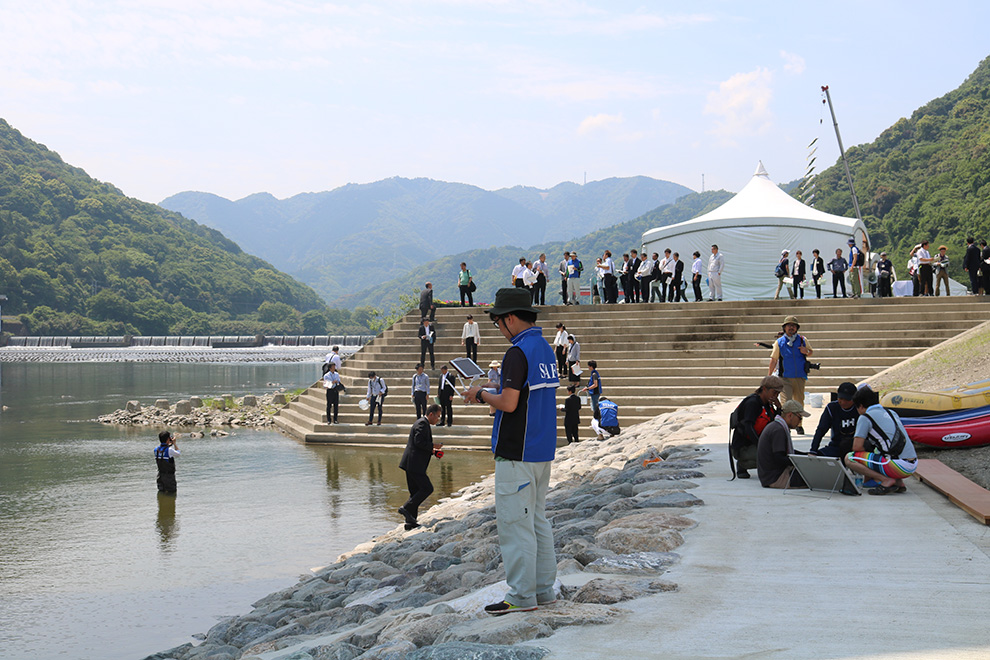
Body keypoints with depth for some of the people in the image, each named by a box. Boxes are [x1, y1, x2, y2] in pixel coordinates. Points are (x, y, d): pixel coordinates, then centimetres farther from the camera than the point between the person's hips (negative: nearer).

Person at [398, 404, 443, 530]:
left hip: (412, 465, 11)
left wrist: (432, 451, 16)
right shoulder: (422, 424, -10)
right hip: (414, 464, -11)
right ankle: (406, 508, -10)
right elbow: (418, 442, -21)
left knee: (416, 491, 11)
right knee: (427, 488, -10)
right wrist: (433, 446, -10)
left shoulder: (423, 423, 22)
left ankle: (411, 522, 11)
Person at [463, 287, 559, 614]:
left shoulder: (518, 353, -17)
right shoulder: (546, 349, 13)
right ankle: (544, 588, 19)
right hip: (542, 449, 10)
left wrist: (481, 394, -5)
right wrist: (490, 393, 15)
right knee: (537, 519, 15)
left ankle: (522, 595, -1)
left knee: (514, 522, -4)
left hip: (516, 452, -10)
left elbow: (508, 403, -23)